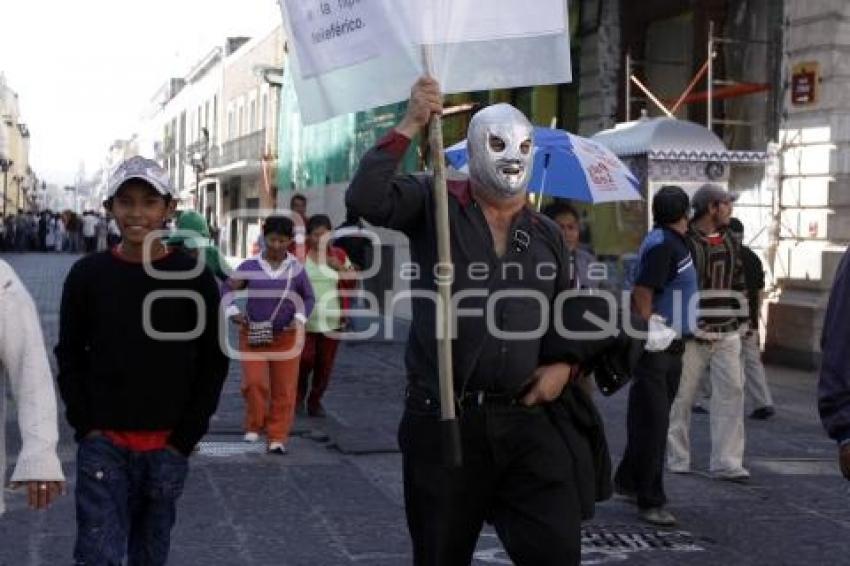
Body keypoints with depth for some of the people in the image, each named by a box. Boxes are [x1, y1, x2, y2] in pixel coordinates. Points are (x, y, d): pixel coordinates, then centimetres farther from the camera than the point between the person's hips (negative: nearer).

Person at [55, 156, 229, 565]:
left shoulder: (194, 277, -2)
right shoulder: (87, 274, 0)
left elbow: (213, 362, 1)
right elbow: (70, 356, 6)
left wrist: (187, 436, -5)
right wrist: (85, 426, -5)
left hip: (167, 446, 0)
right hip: (103, 444, 0)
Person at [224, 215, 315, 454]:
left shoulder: (296, 268, 1)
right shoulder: (250, 266, -1)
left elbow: (308, 297, 9)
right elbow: (227, 288, 6)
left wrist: (300, 318, -7)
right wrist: (232, 311, -10)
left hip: (286, 336, 1)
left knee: (284, 389, 1)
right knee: (254, 382, -12)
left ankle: (277, 437, 11)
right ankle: (254, 426, 11)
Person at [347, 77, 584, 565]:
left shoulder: (548, 235, 12)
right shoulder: (434, 205, 0)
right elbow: (366, 200, -20)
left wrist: (565, 365, 4)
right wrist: (410, 126, -19)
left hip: (526, 420, 3)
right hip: (442, 420, -3)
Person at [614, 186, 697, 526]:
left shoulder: (672, 243, 15)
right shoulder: (662, 244, -15)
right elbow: (641, 294, -22)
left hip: (671, 348, 10)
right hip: (656, 346, -10)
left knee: (650, 421, 17)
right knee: (653, 423, -5)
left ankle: (628, 481, 30)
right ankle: (650, 501, 0)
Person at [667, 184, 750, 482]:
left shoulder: (731, 243, 14)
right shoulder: (682, 241, -8)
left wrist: (740, 318, 14)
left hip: (726, 334, 6)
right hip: (690, 334, -6)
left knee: (731, 392, 0)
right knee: (682, 396, 3)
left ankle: (726, 462, 5)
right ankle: (677, 461, 15)